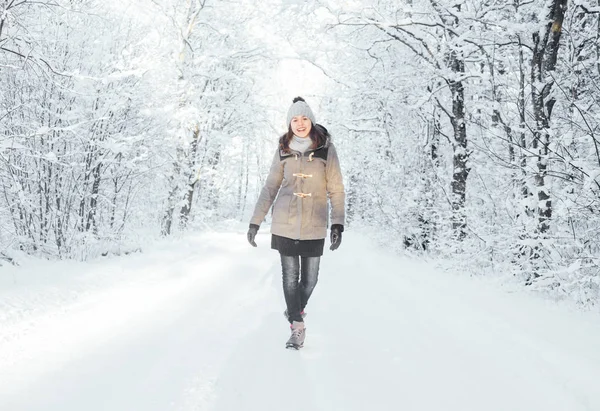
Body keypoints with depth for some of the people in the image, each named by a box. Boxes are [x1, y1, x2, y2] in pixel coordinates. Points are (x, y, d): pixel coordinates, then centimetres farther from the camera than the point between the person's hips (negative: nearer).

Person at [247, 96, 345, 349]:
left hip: (314, 226, -1)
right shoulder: (283, 150, 3)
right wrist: (256, 221, 4)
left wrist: (338, 223, -8)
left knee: (309, 278, 8)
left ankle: (295, 309, 37)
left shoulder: (326, 149, -3)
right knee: (290, 277, 2)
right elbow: (270, 188, 7)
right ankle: (297, 326, 14)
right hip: (285, 224, 1)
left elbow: (336, 189, -1)